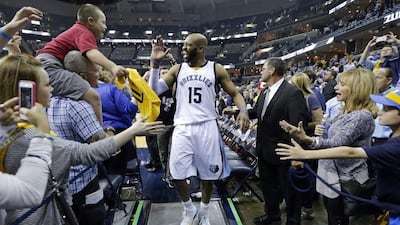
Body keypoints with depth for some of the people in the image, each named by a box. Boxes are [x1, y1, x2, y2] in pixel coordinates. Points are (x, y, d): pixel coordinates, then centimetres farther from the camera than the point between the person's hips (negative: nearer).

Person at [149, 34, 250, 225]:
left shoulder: (216, 69, 2)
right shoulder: (177, 69, 7)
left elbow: (235, 94, 6)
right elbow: (155, 90, 4)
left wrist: (243, 111, -14)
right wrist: (155, 63, -6)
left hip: (207, 127, -1)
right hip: (183, 127, 2)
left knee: (208, 173, 10)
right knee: (177, 174, 2)